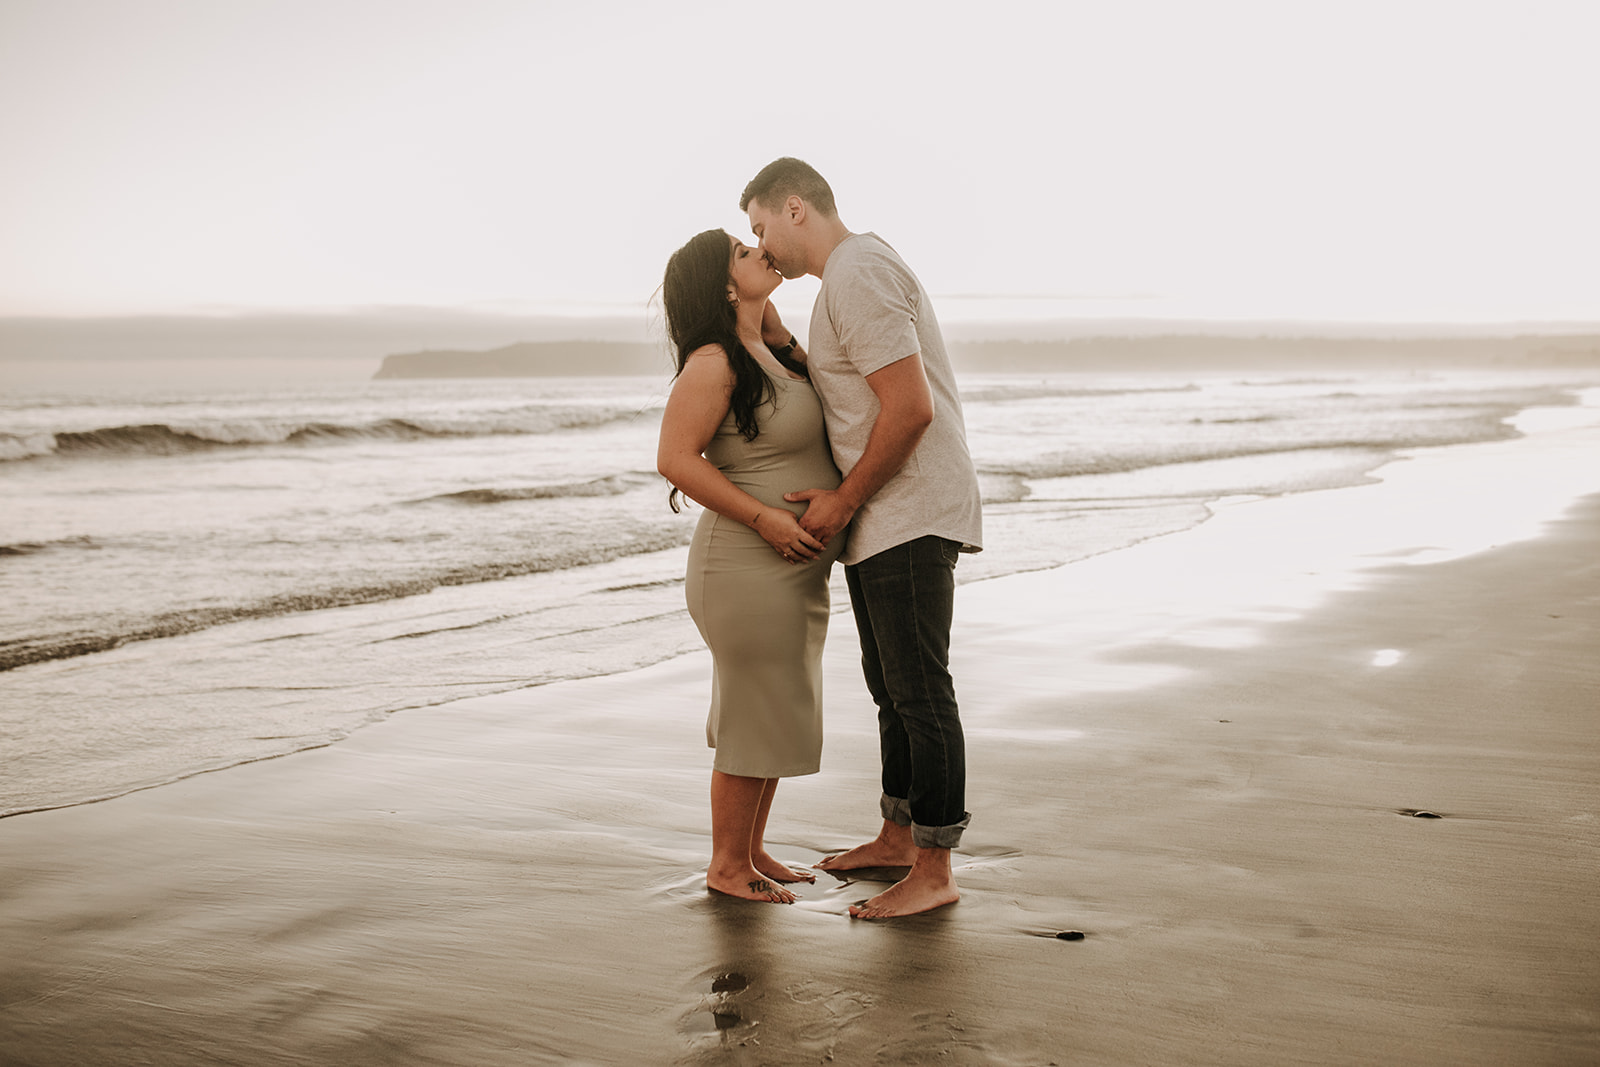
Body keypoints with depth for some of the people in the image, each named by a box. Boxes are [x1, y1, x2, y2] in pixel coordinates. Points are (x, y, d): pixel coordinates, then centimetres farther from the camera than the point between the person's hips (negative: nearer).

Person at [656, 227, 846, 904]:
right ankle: (727, 865, 13)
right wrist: (767, 518, -22)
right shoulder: (714, 363, -16)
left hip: (797, 569, 9)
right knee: (755, 716, -1)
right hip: (749, 567, -9)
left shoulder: (769, 350, 10)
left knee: (780, 714, 16)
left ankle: (752, 850, 28)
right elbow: (676, 459, -21)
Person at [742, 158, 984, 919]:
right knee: (889, 684, 18)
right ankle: (898, 837, 30)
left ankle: (934, 873, -1)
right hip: (876, 518, 11)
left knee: (920, 691, -7)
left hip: (910, 517, -11)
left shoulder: (857, 276, -16)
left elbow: (911, 407, -23)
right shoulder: (856, 272, 18)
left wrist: (843, 501, -15)